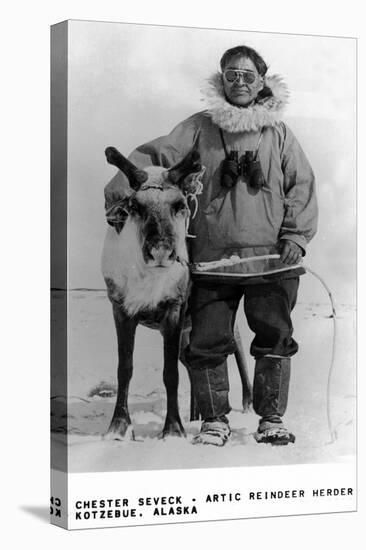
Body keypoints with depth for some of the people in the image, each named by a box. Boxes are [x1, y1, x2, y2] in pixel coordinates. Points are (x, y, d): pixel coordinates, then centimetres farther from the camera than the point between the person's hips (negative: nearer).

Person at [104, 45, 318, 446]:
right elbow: (157, 154, 1)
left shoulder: (277, 132, 9)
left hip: (270, 255, 0)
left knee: (274, 335, -1)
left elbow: (301, 186, 9)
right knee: (207, 339, 0)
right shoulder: (200, 127, 7)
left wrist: (296, 236, -2)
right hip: (212, 255, 0)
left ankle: (271, 420, 12)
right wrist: (121, 183, -14)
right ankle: (215, 421, 13)